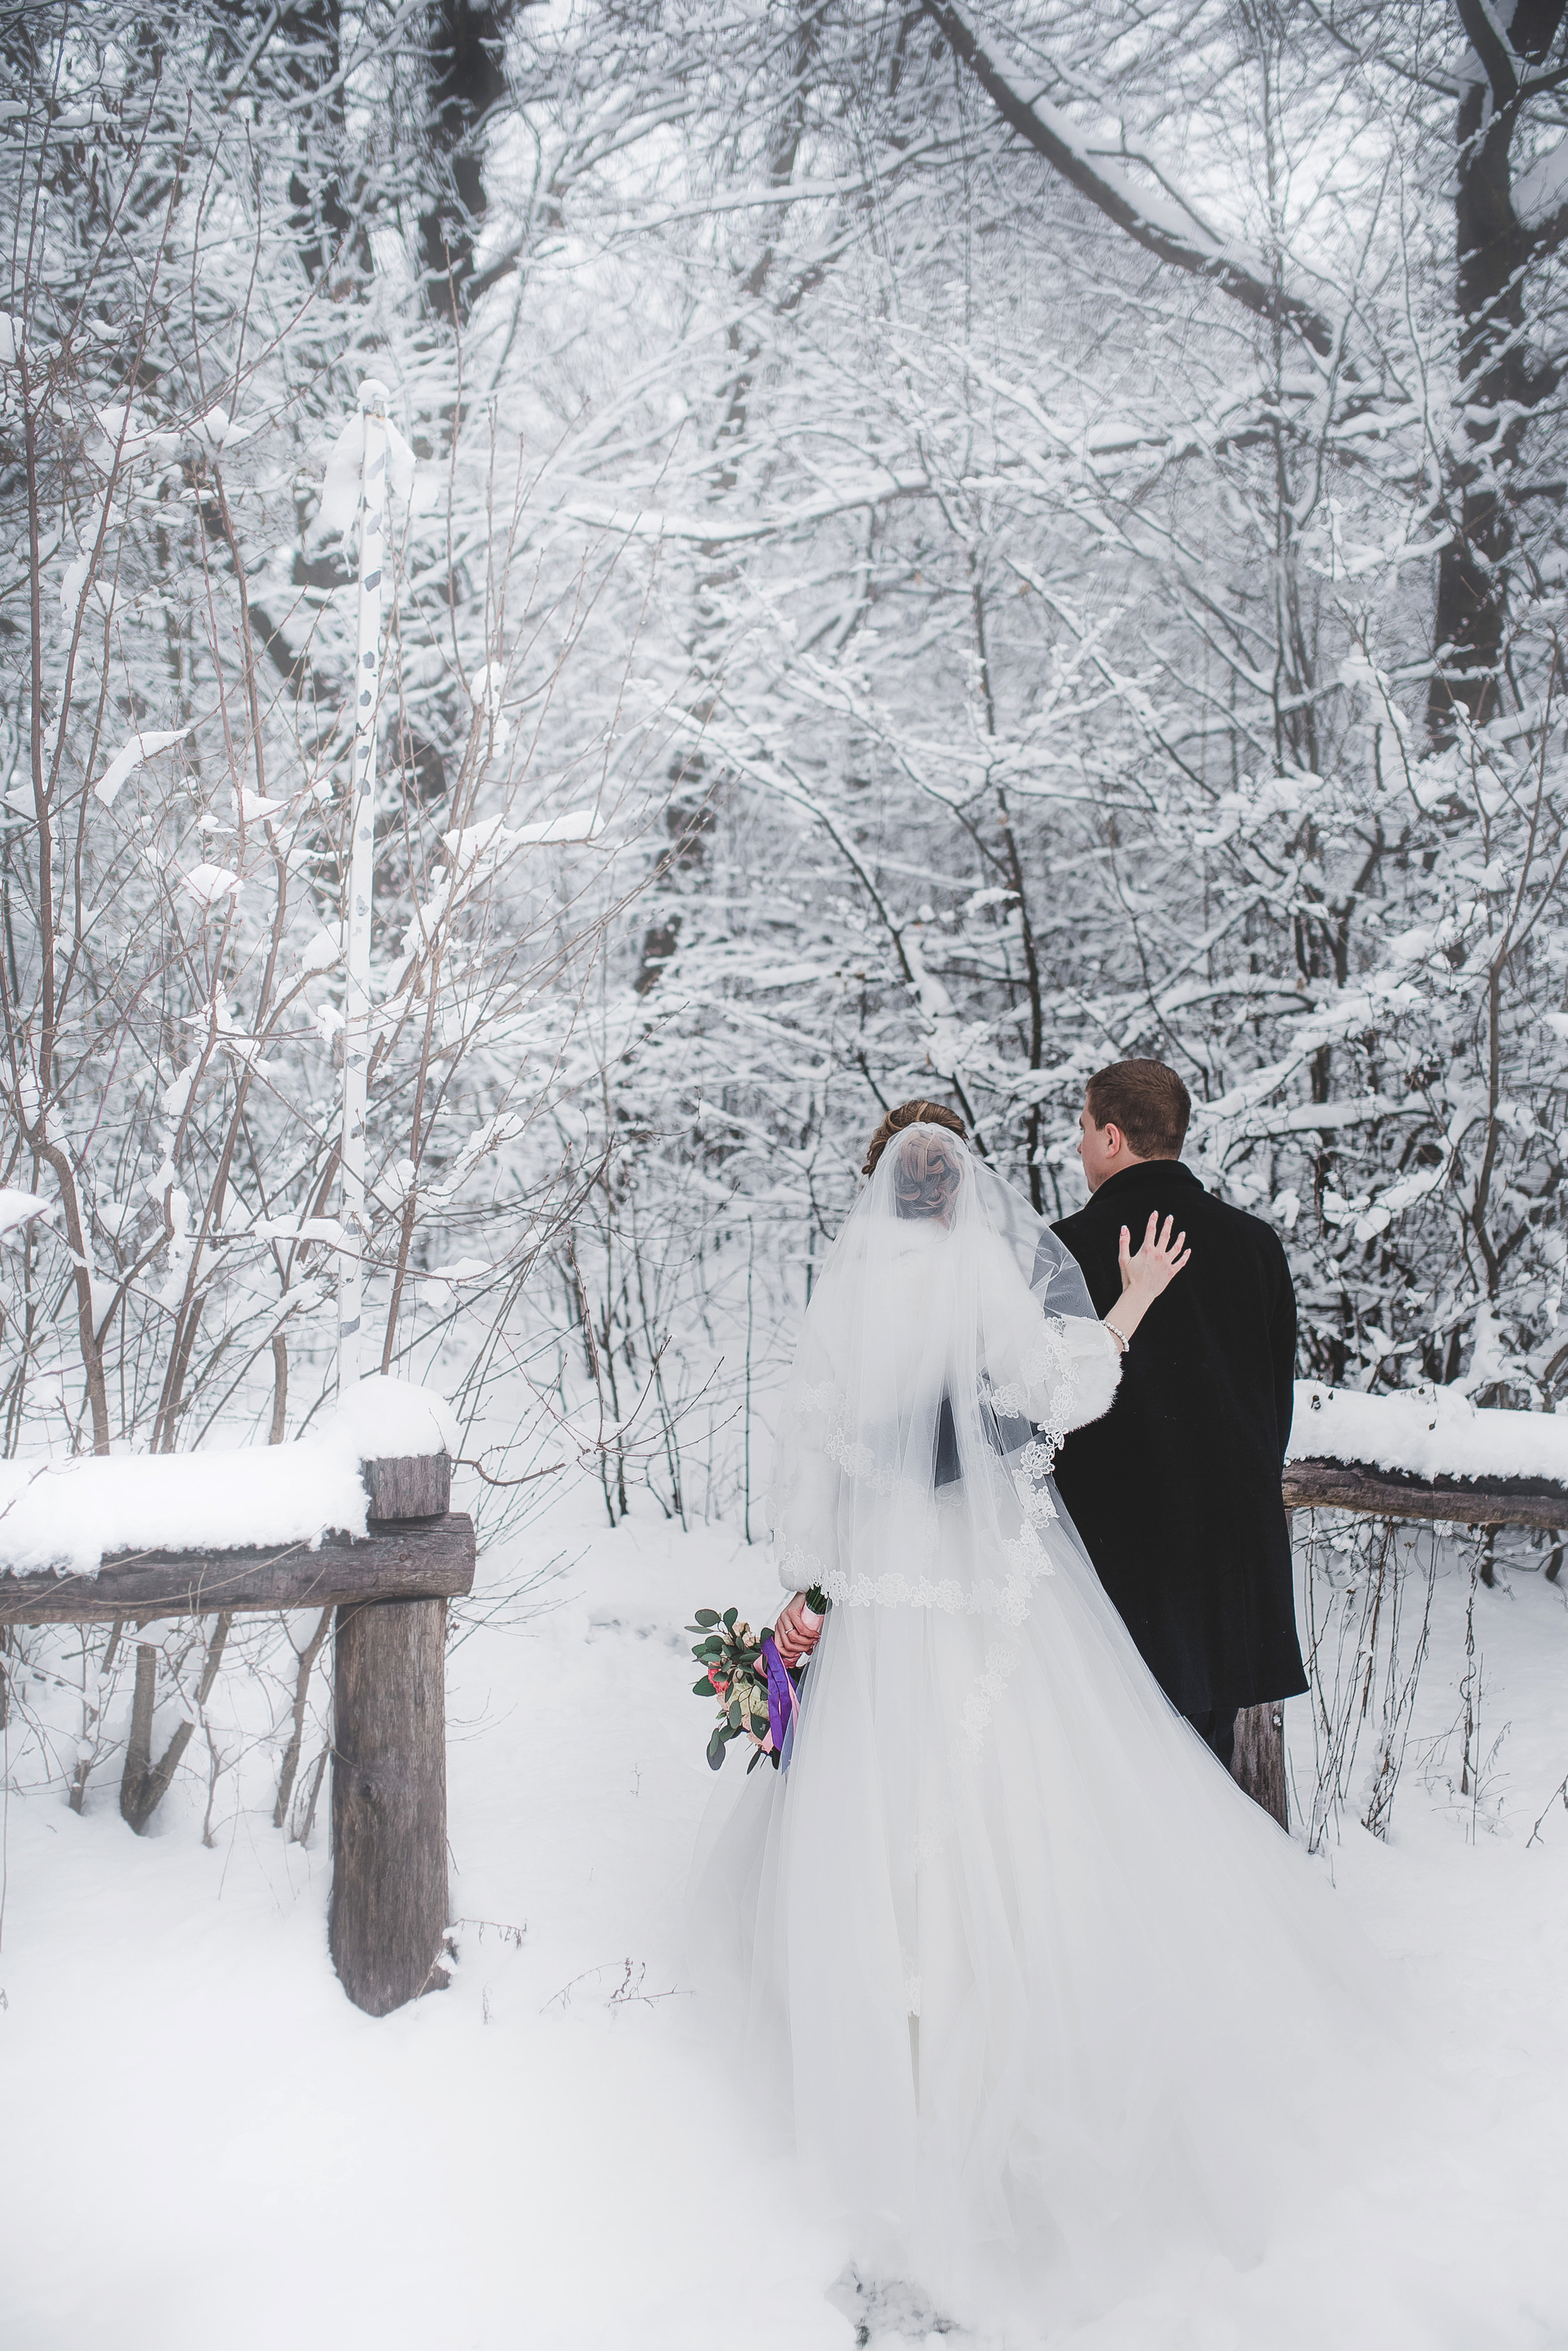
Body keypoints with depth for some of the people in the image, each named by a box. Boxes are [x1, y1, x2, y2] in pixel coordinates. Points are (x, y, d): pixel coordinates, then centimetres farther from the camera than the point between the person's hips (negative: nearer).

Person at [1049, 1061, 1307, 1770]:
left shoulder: (1071, 1247, -13)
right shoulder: (1256, 1242, 4)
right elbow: (1281, 1394, 11)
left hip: (1115, 1534, -5)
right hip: (1235, 1532, 5)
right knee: (1207, 1750, 15)